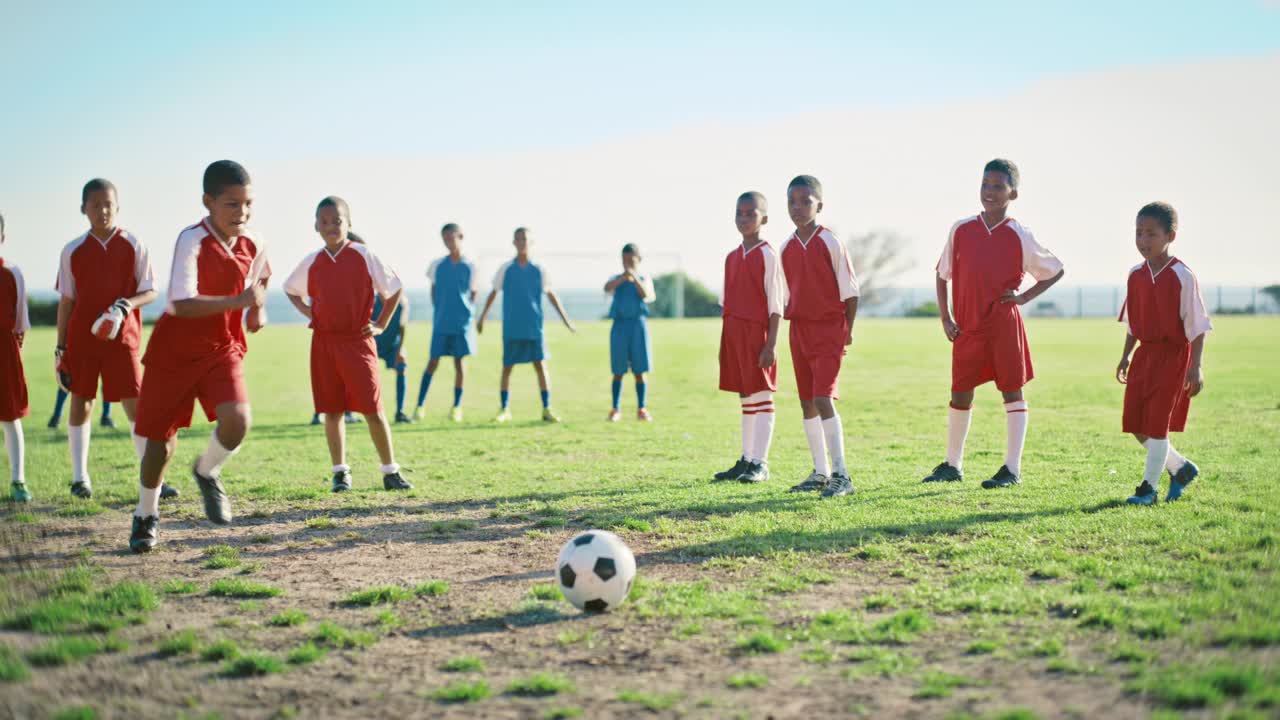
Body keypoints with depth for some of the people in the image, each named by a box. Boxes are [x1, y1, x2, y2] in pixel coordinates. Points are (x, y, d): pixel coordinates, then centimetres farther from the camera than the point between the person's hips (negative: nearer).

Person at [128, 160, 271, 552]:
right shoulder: (192, 241, -20)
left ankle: (207, 473, 11)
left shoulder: (253, 243, -3)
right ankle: (146, 514, 31)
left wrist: (256, 310, 4)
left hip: (223, 350, 3)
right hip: (175, 351, -3)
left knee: (237, 420, -22)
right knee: (162, 438, 6)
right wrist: (237, 301, -39)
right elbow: (181, 303, -31)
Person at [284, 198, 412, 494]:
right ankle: (340, 472, 14)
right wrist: (306, 311, 8)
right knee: (332, 410, 5)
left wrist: (381, 325, -1)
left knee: (372, 409, -5)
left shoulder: (364, 256, -5)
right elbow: (291, 289, 25)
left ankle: (391, 473, 3)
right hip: (324, 342, 3)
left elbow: (395, 288, 3)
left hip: (358, 341, -3)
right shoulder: (311, 262, 6)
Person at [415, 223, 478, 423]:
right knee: (433, 361, -1)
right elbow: (433, 290, 11)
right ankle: (420, 405, 3)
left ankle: (457, 407, 10)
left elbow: (473, 294, 9)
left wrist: (469, 312, -3)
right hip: (441, 322, 0)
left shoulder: (469, 267, 1)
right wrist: (437, 312, 4)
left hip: (462, 323, 0)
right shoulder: (437, 265, 4)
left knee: (459, 363, 3)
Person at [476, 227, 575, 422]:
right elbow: (493, 293, 10)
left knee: (540, 365, -5)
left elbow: (551, 295, 9)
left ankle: (547, 409, 0)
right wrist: (482, 317, 10)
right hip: (511, 328, 0)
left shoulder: (538, 270, 3)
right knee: (507, 367, 3)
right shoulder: (506, 269, 2)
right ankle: (505, 409, 13)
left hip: (534, 327, 0)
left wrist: (566, 319, 7)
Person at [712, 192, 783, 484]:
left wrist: (771, 343, -15)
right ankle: (746, 460, 16)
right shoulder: (731, 257, 14)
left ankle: (760, 463, -2)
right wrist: (724, 343, 14)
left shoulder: (768, 255, -6)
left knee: (762, 397, -3)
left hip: (757, 333, -7)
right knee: (745, 398, 11)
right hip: (733, 334, 7)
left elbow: (775, 304, -9)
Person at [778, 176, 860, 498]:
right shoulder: (786, 248, 7)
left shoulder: (831, 243, -9)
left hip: (829, 329, -6)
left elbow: (850, 290, -5)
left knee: (823, 398, -16)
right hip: (799, 330, 6)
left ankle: (841, 474, -14)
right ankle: (820, 472, 18)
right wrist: (792, 324, 9)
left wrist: (848, 330, -6)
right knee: (807, 402, 9)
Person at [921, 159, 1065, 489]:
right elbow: (943, 273, 12)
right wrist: (945, 319, 5)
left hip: (1004, 324, -3)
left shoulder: (1019, 236, -2)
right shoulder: (961, 230, 4)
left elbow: (1056, 270, 9)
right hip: (967, 326, 3)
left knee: (1012, 390, 0)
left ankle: (1012, 468, 4)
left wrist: (1025, 297, -2)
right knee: (960, 393, 9)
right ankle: (952, 465, 22)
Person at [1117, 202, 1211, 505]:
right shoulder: (1136, 274, 6)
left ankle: (1149, 487, 6)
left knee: (1157, 424, -5)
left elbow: (1197, 324, -11)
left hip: (1173, 354, -6)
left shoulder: (1182, 276, -12)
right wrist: (1126, 356, 15)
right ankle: (1181, 468, 26)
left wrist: (1196, 366, -14)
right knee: (1137, 426, 6)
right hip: (1145, 353, 7)